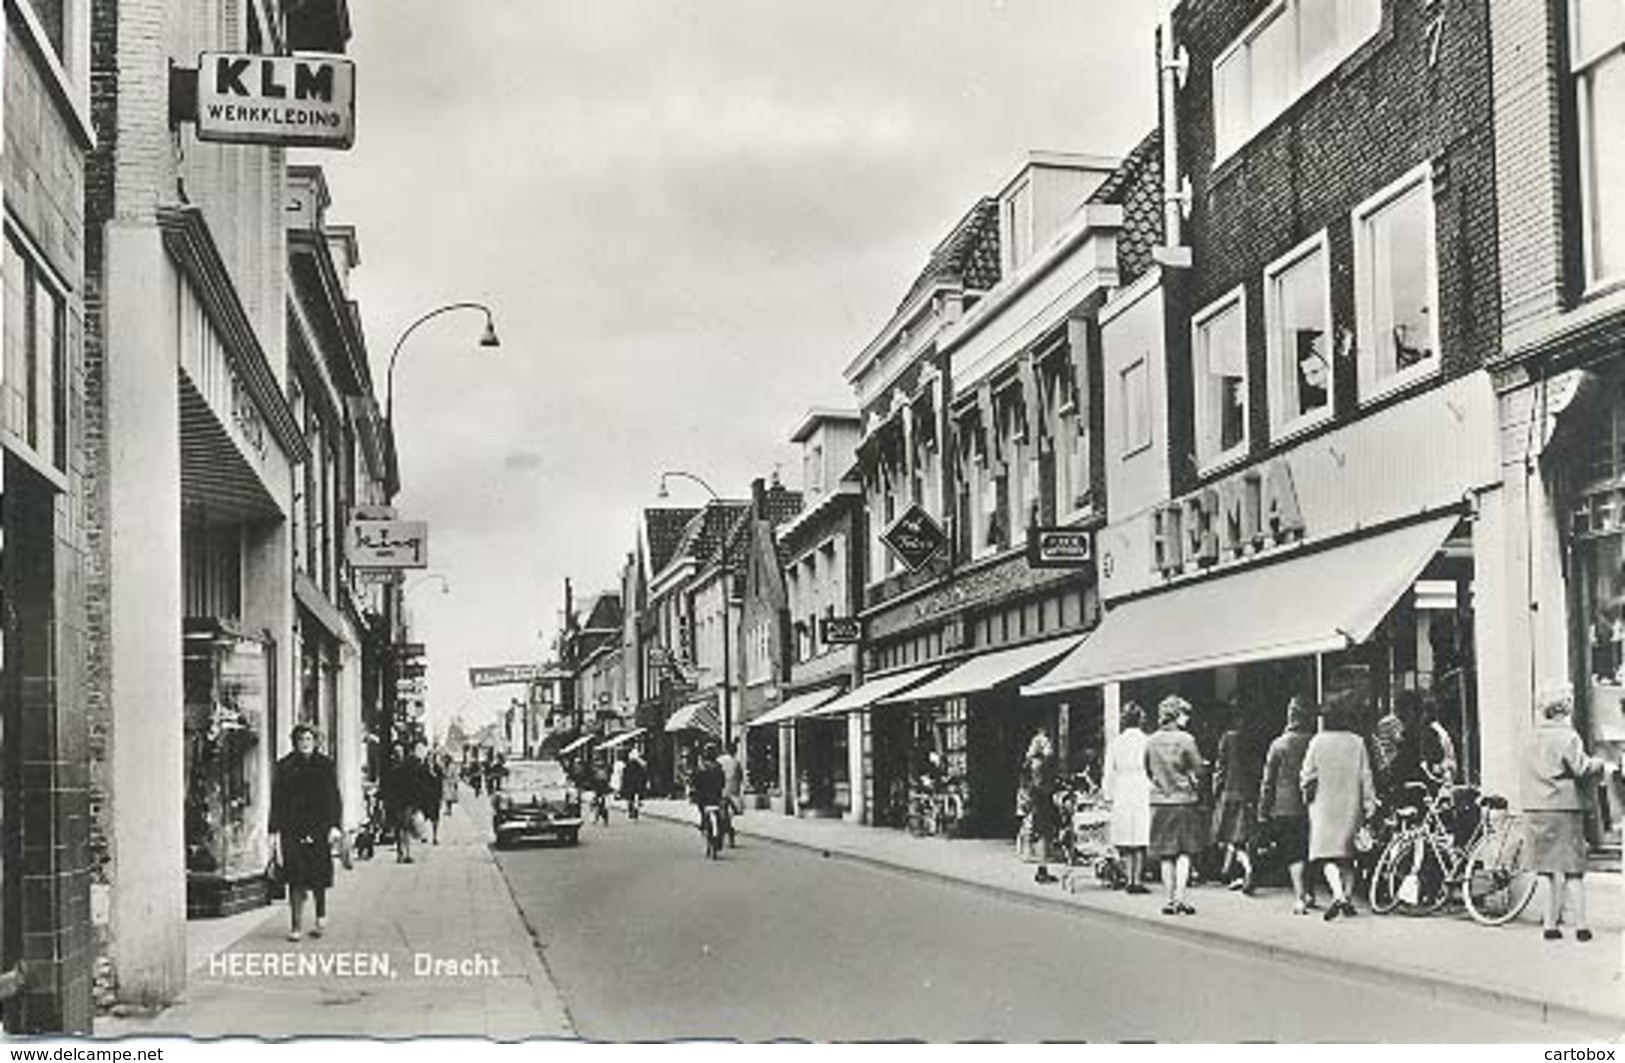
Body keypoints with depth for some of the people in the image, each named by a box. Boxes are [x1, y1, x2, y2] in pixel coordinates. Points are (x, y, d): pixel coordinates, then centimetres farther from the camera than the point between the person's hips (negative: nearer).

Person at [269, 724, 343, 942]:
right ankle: (296, 926, -5)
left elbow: (334, 798, 4)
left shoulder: (325, 766, 6)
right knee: (295, 878, -6)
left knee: (318, 877, 1)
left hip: (318, 828, 0)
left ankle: (321, 918, 21)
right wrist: (273, 832, 3)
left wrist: (334, 826, -7)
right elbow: (276, 801, 8)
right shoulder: (284, 767, 7)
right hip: (292, 829, 0)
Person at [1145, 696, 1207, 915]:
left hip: (1159, 801, 3)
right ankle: (1180, 897, -7)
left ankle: (1170, 899, 9)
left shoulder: (1151, 741, 1)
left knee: (1166, 856, 8)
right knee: (1185, 852, 3)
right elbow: (1199, 769, -6)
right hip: (1184, 800, -3)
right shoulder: (1185, 739, -10)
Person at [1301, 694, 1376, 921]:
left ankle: (1338, 894, -25)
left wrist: (1307, 792, 17)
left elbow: (1307, 774, -1)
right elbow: (1365, 777, 0)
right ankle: (1347, 896, 15)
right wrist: (1370, 804, 5)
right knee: (1347, 855, 15)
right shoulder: (1357, 743, -1)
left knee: (1327, 854, -6)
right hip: (1351, 805, 2)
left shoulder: (1318, 742, -4)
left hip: (1324, 805, -2)